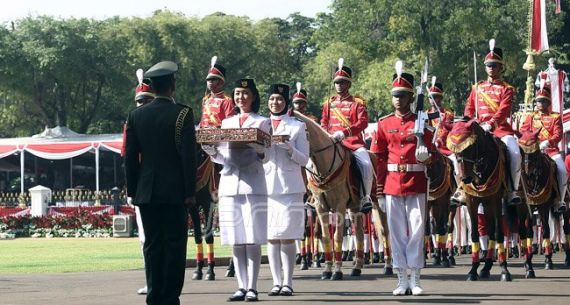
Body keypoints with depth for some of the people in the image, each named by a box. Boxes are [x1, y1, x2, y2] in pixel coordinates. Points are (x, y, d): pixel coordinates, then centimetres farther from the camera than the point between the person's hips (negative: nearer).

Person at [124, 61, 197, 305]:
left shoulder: (136, 116, 5)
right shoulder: (182, 114, -8)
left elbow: (130, 157, 7)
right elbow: (188, 156, -10)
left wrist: (133, 191, 13)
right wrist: (190, 192, -6)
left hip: (146, 193, 4)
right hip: (175, 192, -4)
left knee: (152, 246, 7)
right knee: (174, 246, 0)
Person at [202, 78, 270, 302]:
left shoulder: (262, 122, 7)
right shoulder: (226, 123, 17)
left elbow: (266, 157, 3)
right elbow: (223, 157, 17)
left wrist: (259, 153, -19)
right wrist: (212, 152, -4)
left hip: (253, 184, -4)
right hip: (229, 183, 4)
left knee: (253, 240, -7)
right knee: (236, 241, 3)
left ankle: (252, 287, -6)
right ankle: (241, 286, 7)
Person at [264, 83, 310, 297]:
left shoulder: (297, 126, 5)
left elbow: (304, 160, 2)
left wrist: (290, 148, -17)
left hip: (289, 187, -3)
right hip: (266, 186, 3)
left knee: (287, 236, -6)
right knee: (271, 236, 1)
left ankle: (288, 282, -2)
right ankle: (276, 282, 5)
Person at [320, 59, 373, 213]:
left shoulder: (357, 103, 3)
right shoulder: (329, 103, 16)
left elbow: (363, 122, -11)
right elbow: (323, 122, 18)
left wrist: (344, 132, -25)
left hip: (353, 142, -4)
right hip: (331, 142, 4)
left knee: (366, 164, -29)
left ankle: (366, 197, -11)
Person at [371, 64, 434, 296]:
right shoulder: (384, 124, 7)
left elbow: (428, 157, 6)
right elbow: (379, 158, 6)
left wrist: (425, 155, -19)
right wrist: (379, 190, 1)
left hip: (416, 183, -1)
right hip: (392, 183, 1)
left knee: (416, 230, -1)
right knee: (397, 231, 4)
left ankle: (415, 279, 5)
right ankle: (402, 280, 9)